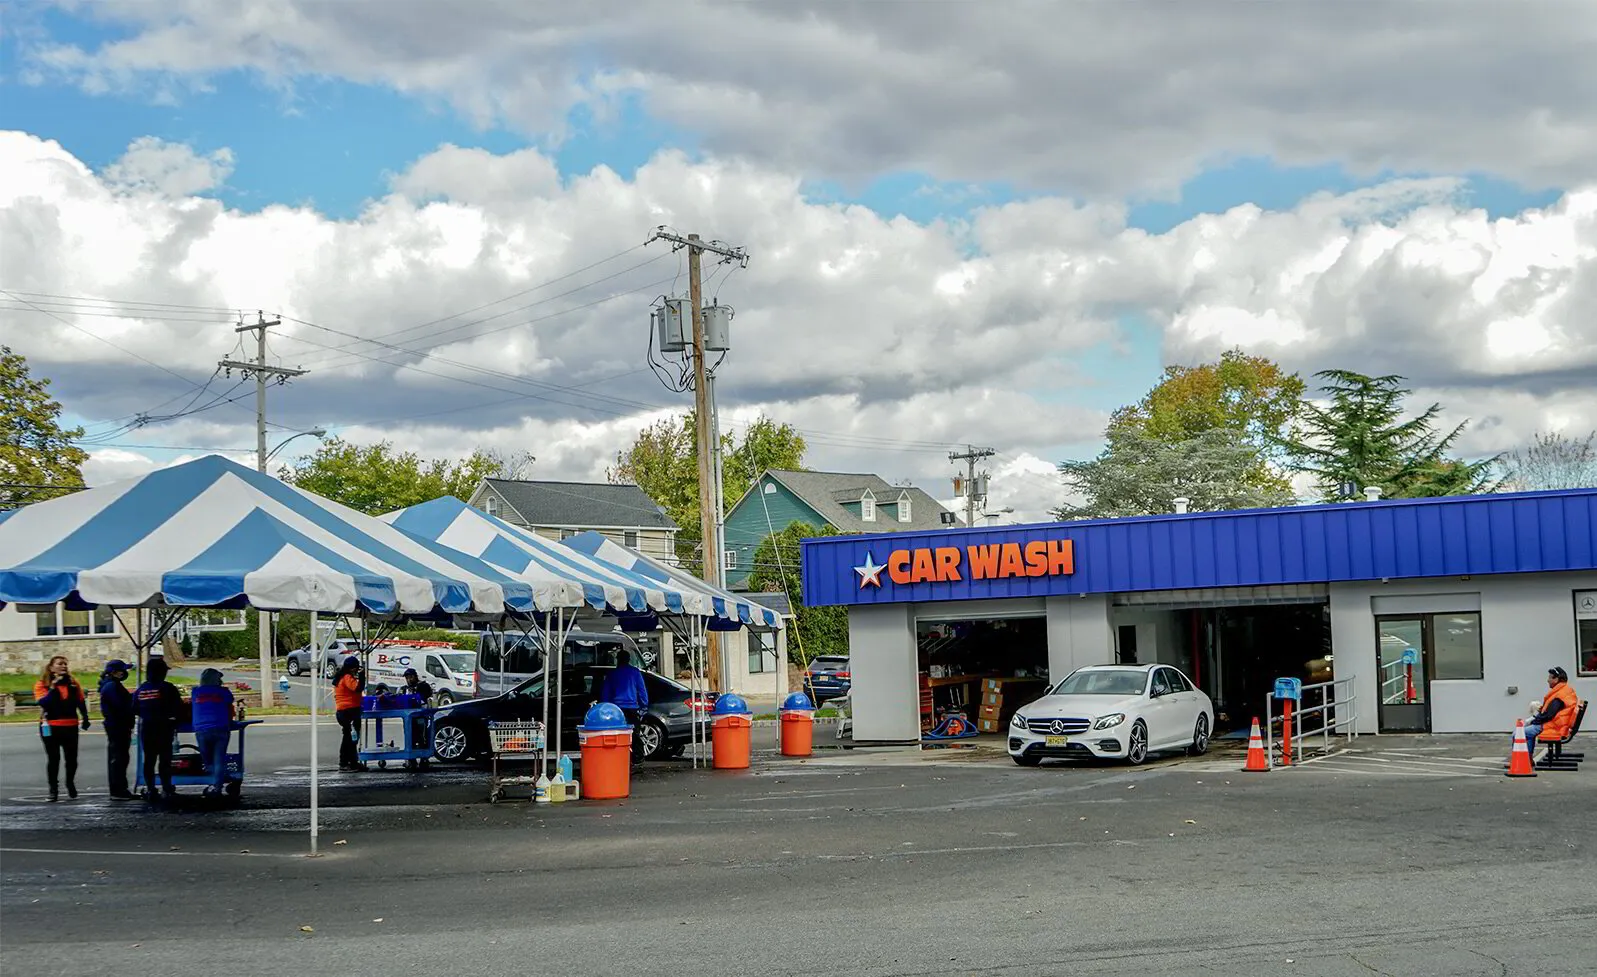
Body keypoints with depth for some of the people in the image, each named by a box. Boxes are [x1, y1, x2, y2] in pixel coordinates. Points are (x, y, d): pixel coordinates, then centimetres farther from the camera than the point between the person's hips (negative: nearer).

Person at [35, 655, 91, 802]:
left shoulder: (73, 683, 7)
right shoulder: (42, 685, -4)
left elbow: (81, 702, 14)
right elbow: (43, 703, -19)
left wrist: (85, 719, 15)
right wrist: (53, 687, -22)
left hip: (70, 726, 3)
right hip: (51, 727, -3)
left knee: (71, 758, 8)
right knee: (53, 758, 4)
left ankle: (70, 783, 30)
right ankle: (53, 788, 13)